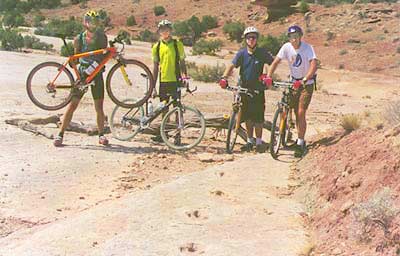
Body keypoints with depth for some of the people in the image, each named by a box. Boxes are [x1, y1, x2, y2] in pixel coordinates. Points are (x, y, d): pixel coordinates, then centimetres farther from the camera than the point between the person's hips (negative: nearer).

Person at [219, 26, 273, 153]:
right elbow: (232, 66, -10)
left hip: (258, 89, -2)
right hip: (245, 88, 2)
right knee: (247, 117, 9)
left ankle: (259, 142, 9)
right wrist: (224, 77, -27)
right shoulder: (242, 53, -1)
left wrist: (267, 75, -19)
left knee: (258, 117, -4)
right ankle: (250, 141, 22)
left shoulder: (262, 53, -4)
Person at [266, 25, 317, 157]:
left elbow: (314, 65, -32)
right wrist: (268, 77, -22)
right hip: (294, 82, 4)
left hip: (307, 84, -4)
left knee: (301, 113, -12)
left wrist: (304, 80, -45)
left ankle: (300, 144, -4)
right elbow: (275, 62, -8)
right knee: (297, 114, 8)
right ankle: (301, 139, 24)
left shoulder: (307, 48, -20)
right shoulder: (286, 47, -9)